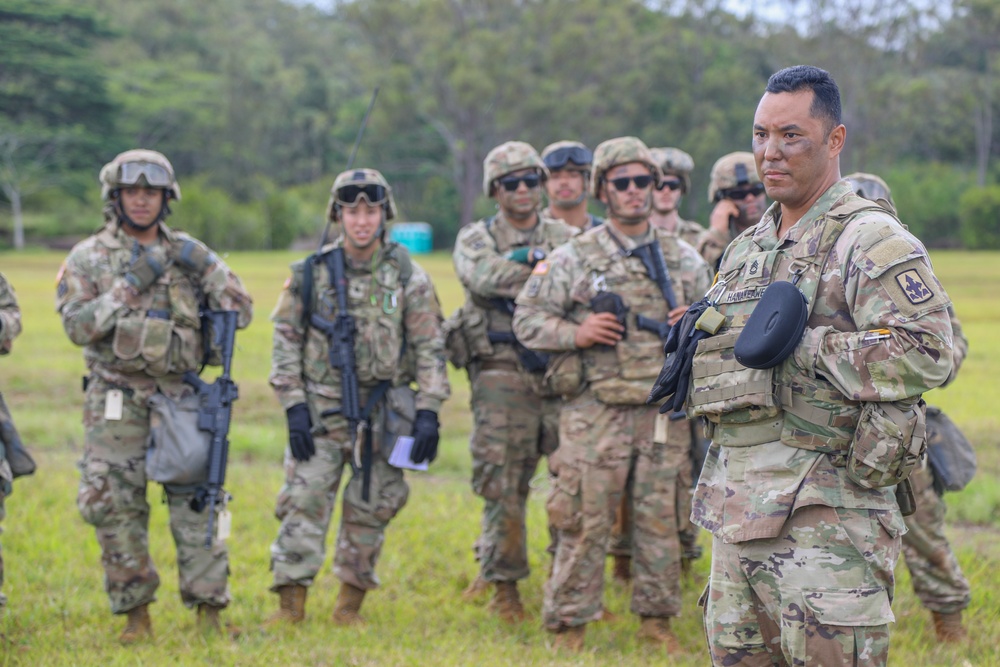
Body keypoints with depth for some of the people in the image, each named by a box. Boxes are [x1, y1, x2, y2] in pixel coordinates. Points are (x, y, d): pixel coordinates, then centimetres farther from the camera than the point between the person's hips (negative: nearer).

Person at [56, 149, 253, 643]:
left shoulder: (188, 253, 10)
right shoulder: (88, 258, 2)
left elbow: (241, 312, 7)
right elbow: (77, 325, -11)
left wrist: (205, 267, -7)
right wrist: (131, 285, -17)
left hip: (181, 398, 1)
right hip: (117, 402, -1)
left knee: (196, 501, -3)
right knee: (115, 508, -2)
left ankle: (209, 611, 3)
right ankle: (135, 615, 9)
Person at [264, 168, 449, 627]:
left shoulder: (408, 277, 0)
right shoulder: (311, 273, 1)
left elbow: (430, 348, 1)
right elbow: (286, 341, 3)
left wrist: (429, 413, -6)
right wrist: (293, 407, -5)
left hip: (385, 411, 1)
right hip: (323, 406, 0)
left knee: (372, 508, 6)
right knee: (304, 499, -8)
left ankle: (350, 603, 18)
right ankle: (291, 602, -3)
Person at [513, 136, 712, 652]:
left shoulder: (683, 258, 11)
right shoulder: (573, 258, 1)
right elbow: (527, 319, 3)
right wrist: (576, 333, -13)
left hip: (664, 411, 3)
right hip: (597, 411, -3)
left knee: (659, 519, 8)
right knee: (586, 521, -1)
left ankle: (657, 617, 21)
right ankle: (569, 622, 9)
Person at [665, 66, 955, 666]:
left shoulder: (872, 243, -9)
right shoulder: (746, 249, 18)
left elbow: (929, 353, -21)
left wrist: (804, 349, -20)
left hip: (825, 523, -8)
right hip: (736, 519, 8)